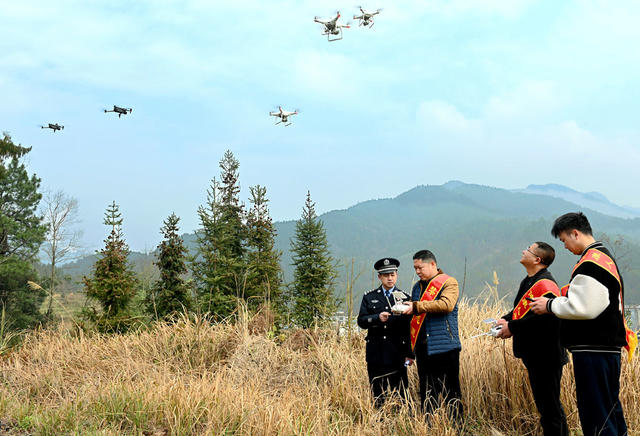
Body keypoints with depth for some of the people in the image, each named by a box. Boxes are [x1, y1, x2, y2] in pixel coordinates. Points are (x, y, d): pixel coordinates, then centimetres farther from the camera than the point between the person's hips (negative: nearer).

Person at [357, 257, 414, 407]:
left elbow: (410, 327, 4)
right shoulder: (369, 297, 9)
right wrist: (377, 318, -17)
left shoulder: (404, 298, 6)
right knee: (378, 395, 6)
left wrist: (410, 354, -1)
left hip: (397, 353, -1)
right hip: (375, 354, 1)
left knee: (400, 393, -1)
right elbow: (361, 321, 2)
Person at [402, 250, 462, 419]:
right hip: (422, 347, 6)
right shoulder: (418, 287, 19)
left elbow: (446, 305, -20)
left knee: (451, 392, -2)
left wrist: (417, 306, -19)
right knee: (426, 394, 10)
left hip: (444, 346, -6)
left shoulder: (449, 283, -2)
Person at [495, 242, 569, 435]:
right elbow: (521, 310, 24)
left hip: (546, 356, -10)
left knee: (549, 407, -5)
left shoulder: (544, 284, -17)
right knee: (545, 403, 18)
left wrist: (512, 327, -21)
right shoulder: (528, 282, 15)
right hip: (534, 355, 10)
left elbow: (544, 317, -28)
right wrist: (506, 319, 4)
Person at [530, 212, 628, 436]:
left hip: (593, 351, -10)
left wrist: (550, 305, -6)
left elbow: (582, 308, -19)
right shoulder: (607, 258, 18)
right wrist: (562, 300, 18)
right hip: (610, 348, 10)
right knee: (610, 408, 17)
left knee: (595, 417, -6)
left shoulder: (590, 263, -15)